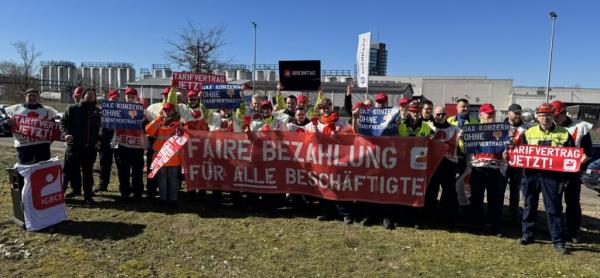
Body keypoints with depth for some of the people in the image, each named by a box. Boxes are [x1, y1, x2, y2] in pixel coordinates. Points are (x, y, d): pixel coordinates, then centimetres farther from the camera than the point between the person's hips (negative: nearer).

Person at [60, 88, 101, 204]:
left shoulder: (97, 111, 10)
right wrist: (66, 133, -14)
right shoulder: (72, 108, 3)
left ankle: (88, 194, 12)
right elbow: (63, 122, 3)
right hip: (74, 145, -1)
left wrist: (99, 139, 2)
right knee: (72, 169, 6)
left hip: (90, 147, 1)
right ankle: (76, 189, 26)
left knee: (88, 171, 6)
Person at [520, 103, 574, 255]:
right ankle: (528, 235, 22)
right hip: (531, 174, 2)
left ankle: (558, 241, 9)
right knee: (529, 206, 10)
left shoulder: (564, 134, 2)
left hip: (552, 176, -2)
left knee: (554, 208, 1)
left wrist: (565, 179, -3)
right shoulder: (529, 132, 8)